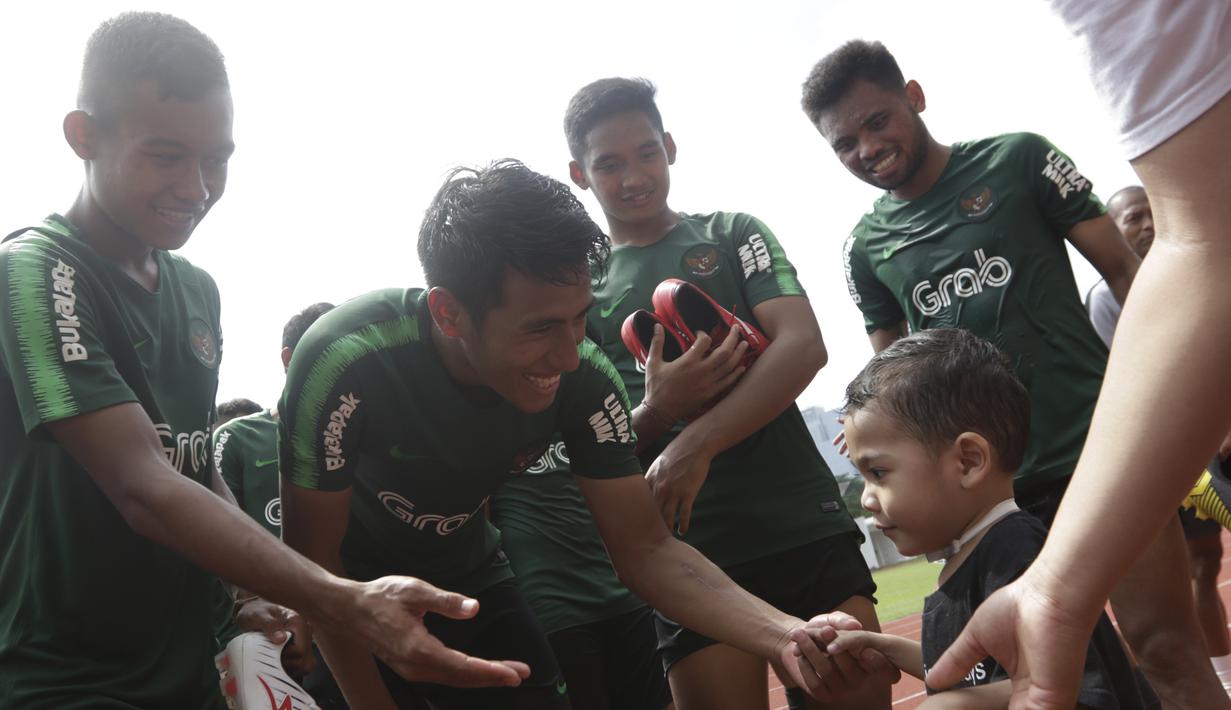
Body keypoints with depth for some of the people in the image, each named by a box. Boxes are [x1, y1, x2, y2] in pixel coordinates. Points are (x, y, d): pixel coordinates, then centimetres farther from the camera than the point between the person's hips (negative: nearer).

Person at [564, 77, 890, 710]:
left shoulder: (732, 236, 11)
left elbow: (804, 346, -5)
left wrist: (697, 443, -18)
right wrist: (654, 411, -14)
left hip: (806, 524, 0)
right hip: (688, 551, 0)